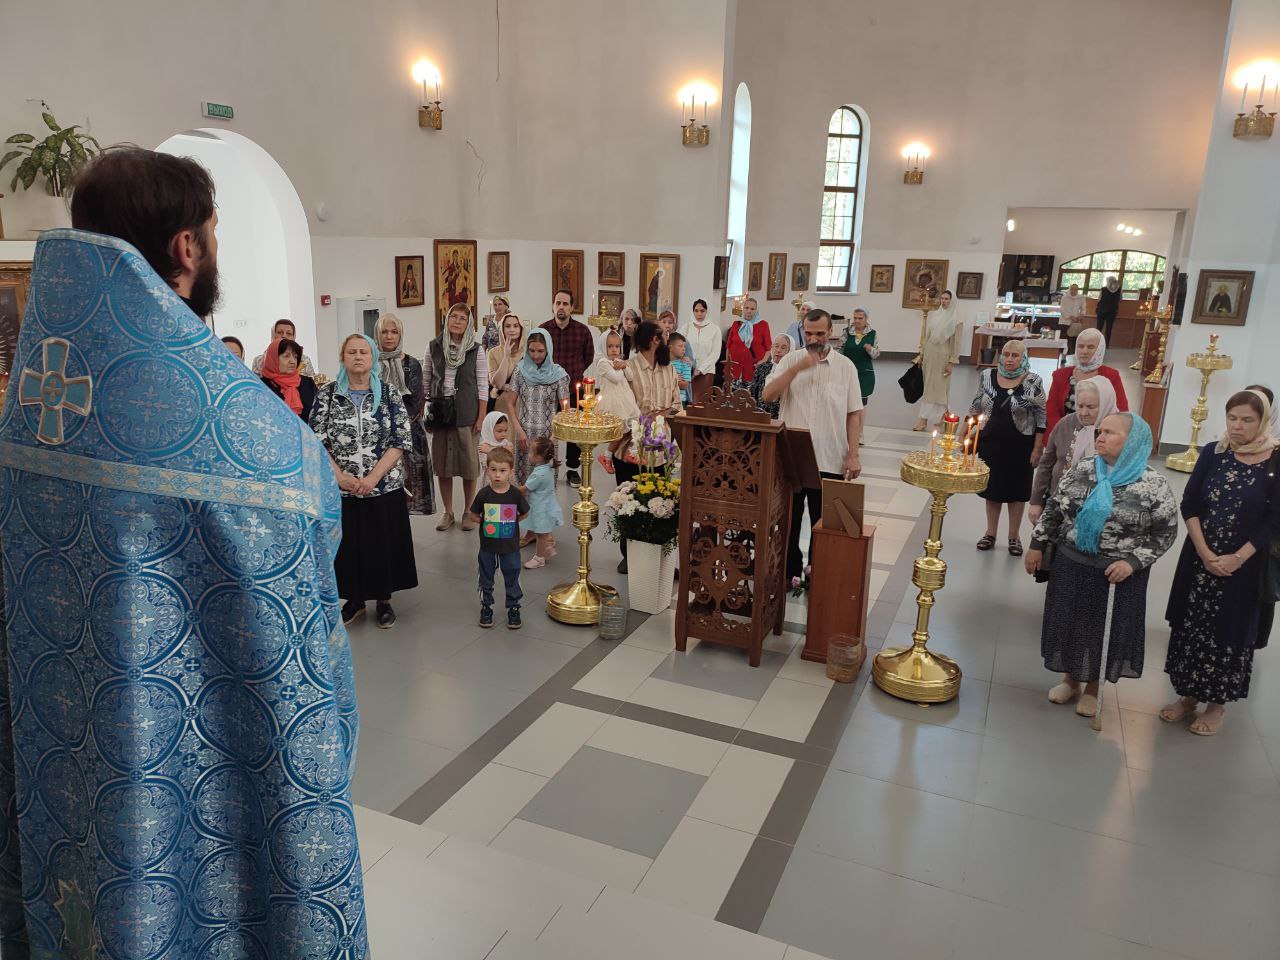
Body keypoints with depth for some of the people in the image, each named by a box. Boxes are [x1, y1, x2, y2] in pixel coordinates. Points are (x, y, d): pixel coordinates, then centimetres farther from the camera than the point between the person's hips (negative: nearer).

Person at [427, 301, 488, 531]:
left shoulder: (476, 350, -2)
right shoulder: (434, 347, 3)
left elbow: (483, 386, -3)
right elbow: (425, 382, 8)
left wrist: (481, 418, -6)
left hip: (466, 414, -2)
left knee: (469, 464, 3)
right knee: (442, 463, 8)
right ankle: (448, 513, 20)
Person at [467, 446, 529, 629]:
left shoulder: (515, 494, -11)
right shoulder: (483, 494, -11)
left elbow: (525, 513, 4)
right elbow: (473, 516, 0)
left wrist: (509, 522, -3)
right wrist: (487, 522, -8)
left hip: (510, 545, 0)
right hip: (487, 545, 1)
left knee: (512, 579, 11)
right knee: (486, 578, 15)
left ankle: (513, 608, 27)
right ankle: (486, 607, 32)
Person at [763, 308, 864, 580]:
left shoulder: (846, 366, 1)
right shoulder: (790, 360, 2)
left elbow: (854, 414, 1)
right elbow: (767, 395, -11)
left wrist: (853, 454, -6)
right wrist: (798, 368, -19)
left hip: (830, 461, -1)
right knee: (788, 522, 12)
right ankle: (789, 573, 27)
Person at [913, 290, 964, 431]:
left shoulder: (956, 321, -7)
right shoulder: (932, 316, 6)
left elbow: (956, 343, -7)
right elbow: (925, 337, 11)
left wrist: (952, 362, -10)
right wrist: (921, 354, 8)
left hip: (942, 357, -5)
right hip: (929, 355, 5)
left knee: (939, 387, -2)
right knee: (929, 386, 9)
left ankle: (924, 419, -5)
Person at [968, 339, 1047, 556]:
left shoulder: (1033, 382, -10)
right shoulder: (987, 376, -1)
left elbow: (1041, 417, -6)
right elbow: (976, 407, 11)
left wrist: (1037, 449, -8)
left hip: (1020, 446, -2)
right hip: (990, 442, 3)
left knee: (1016, 490, 9)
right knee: (992, 488, 12)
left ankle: (1014, 536, 24)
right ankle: (990, 533, 26)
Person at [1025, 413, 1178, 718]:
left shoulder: (1154, 485, -12)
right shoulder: (1081, 470, -2)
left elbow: (1166, 532, -7)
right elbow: (1053, 507, 6)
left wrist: (1132, 561, -17)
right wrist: (1037, 545, 6)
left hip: (1120, 572, -3)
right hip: (1072, 565, 3)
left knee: (1104, 628, 10)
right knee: (1070, 623, 14)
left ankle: (1092, 688, 32)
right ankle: (1070, 679, 36)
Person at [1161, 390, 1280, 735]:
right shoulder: (1213, 453, -1)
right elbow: (1189, 505, -3)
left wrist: (1236, 559, -16)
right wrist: (1204, 552, -12)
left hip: (1244, 566, -2)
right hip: (1199, 558, 3)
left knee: (1229, 632, 8)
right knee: (1190, 626, 10)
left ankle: (1217, 704, 25)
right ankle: (1188, 695, 27)